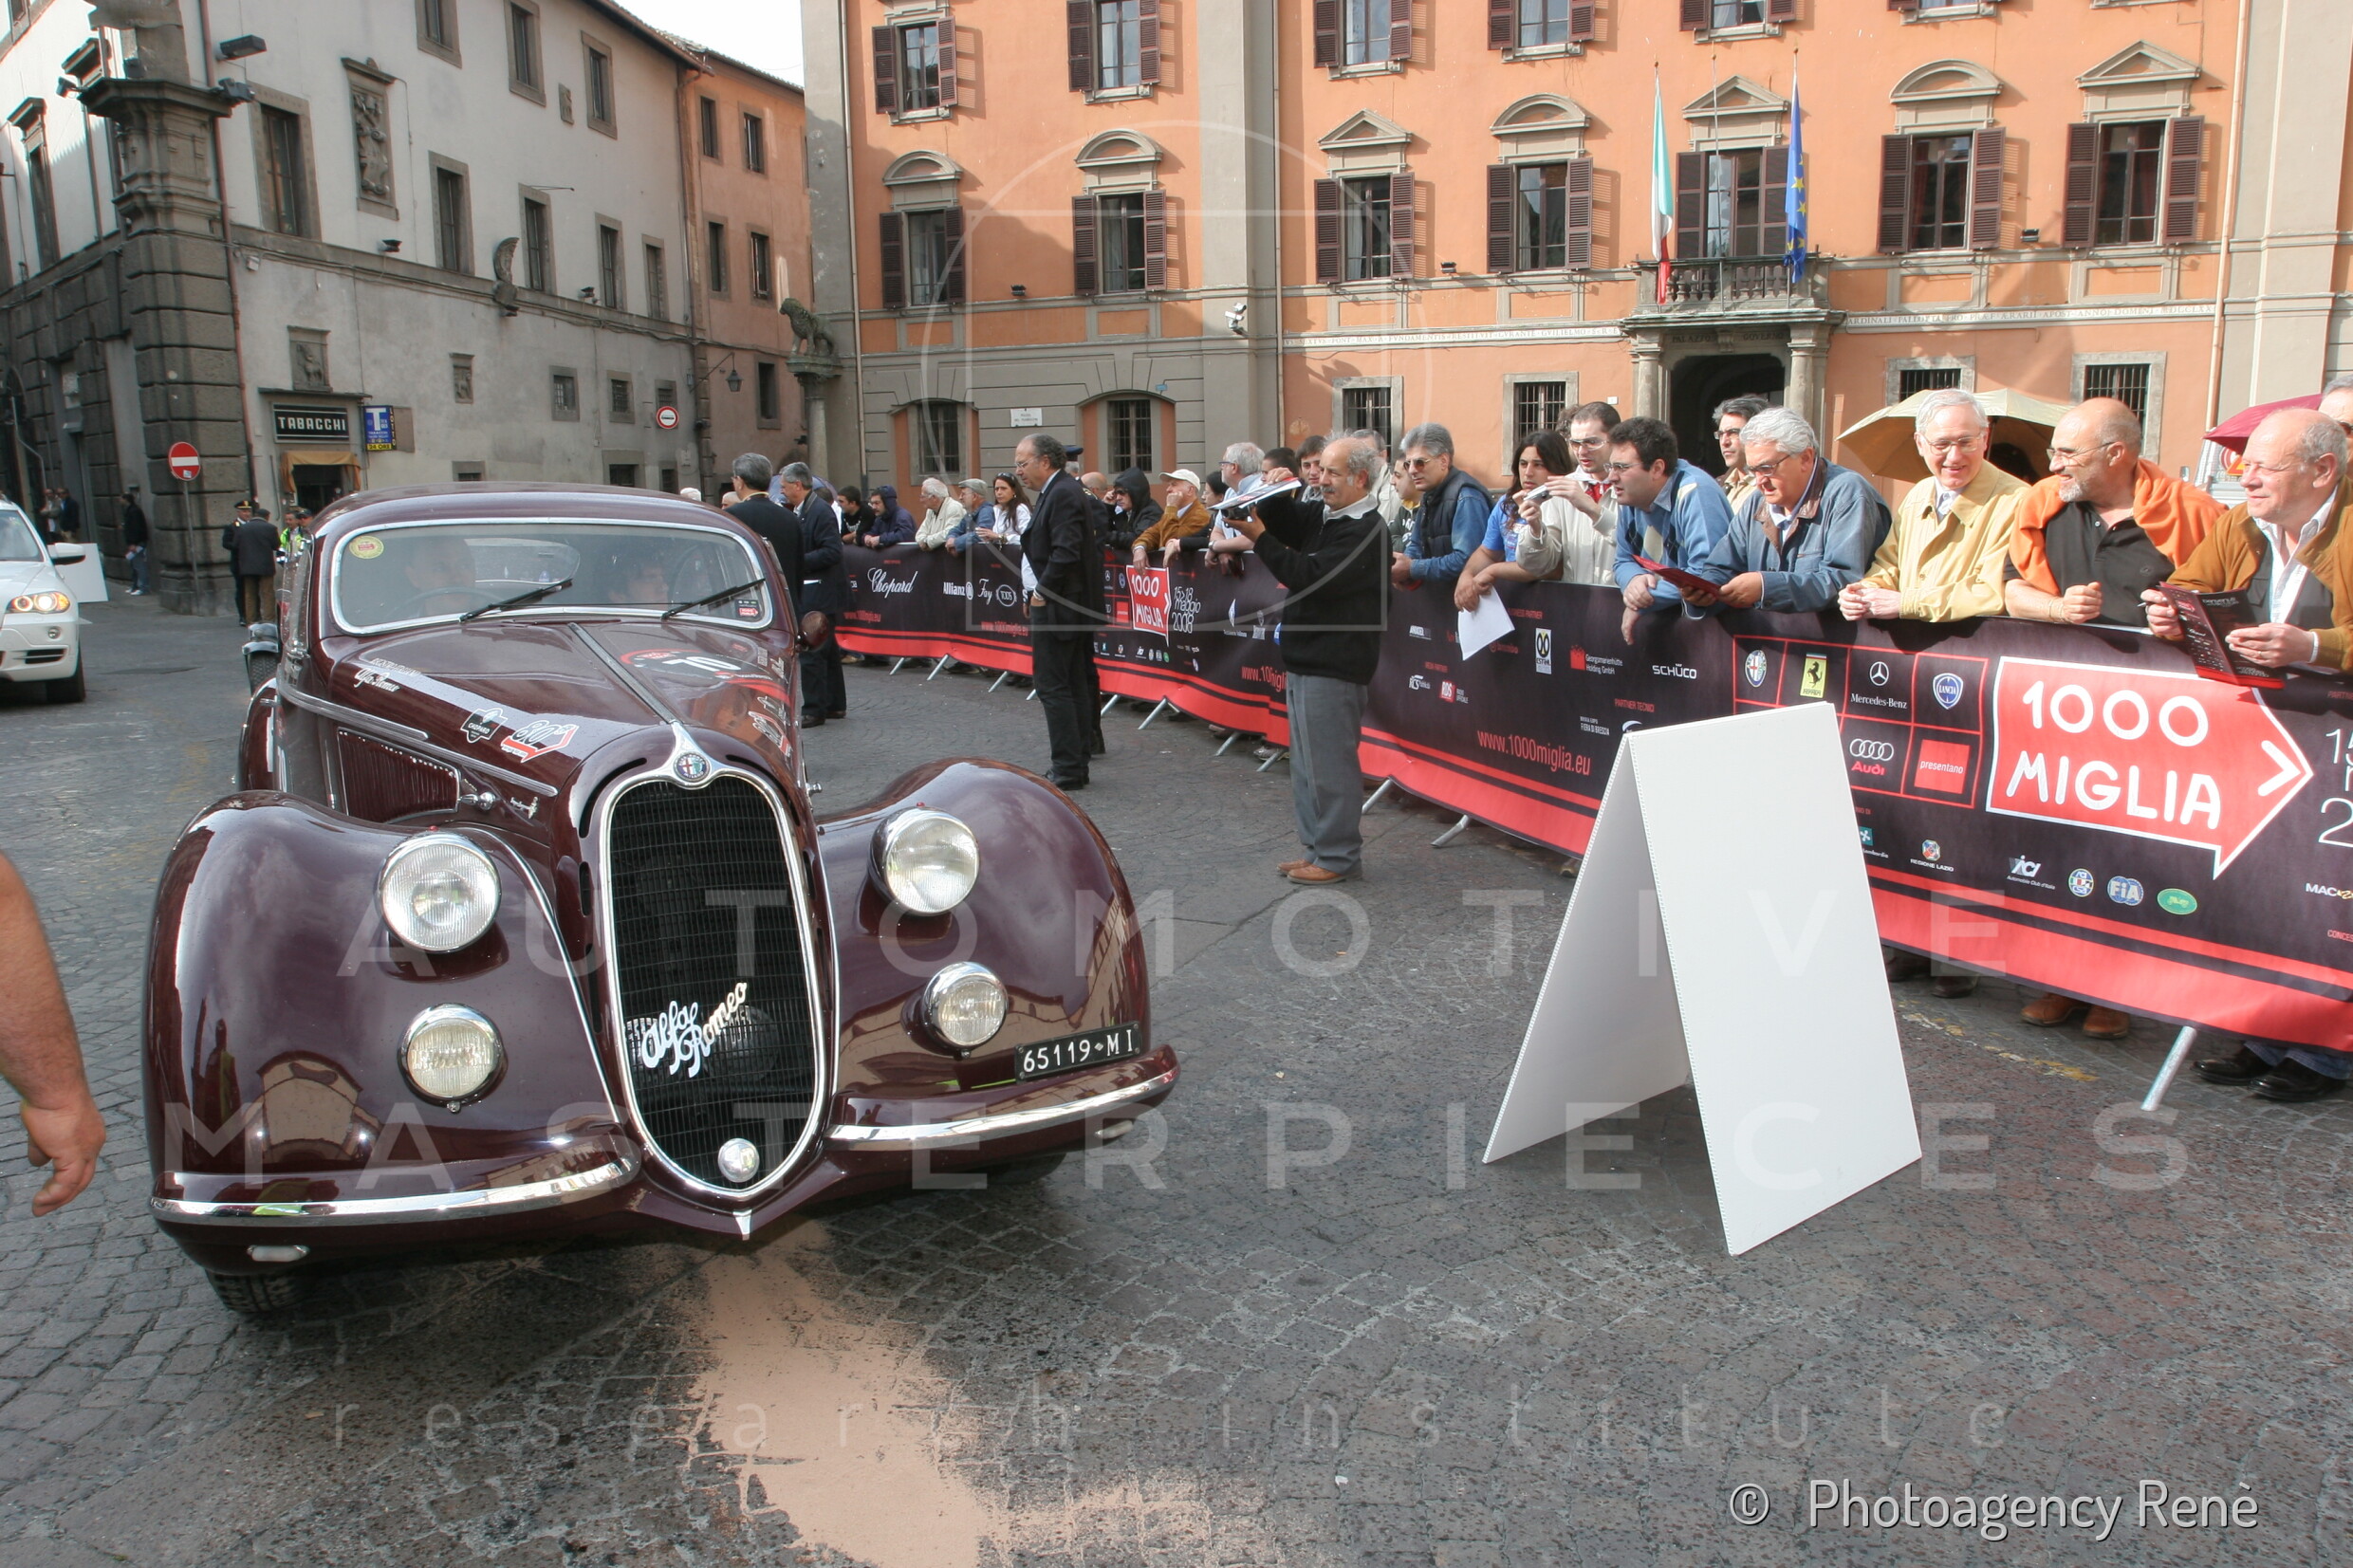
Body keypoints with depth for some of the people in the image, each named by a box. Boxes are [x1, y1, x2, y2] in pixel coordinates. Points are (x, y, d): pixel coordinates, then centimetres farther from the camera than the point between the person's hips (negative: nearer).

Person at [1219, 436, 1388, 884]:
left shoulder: (1366, 531, -14)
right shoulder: (1321, 515, 14)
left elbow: (1312, 577, -22)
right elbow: (1283, 522, 21)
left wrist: (1259, 539, -18)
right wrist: (1277, 495, 0)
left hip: (1333, 666, -10)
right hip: (1305, 660, 10)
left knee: (1329, 763, -4)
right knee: (1307, 762, 15)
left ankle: (1338, 856, 5)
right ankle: (1316, 848, 25)